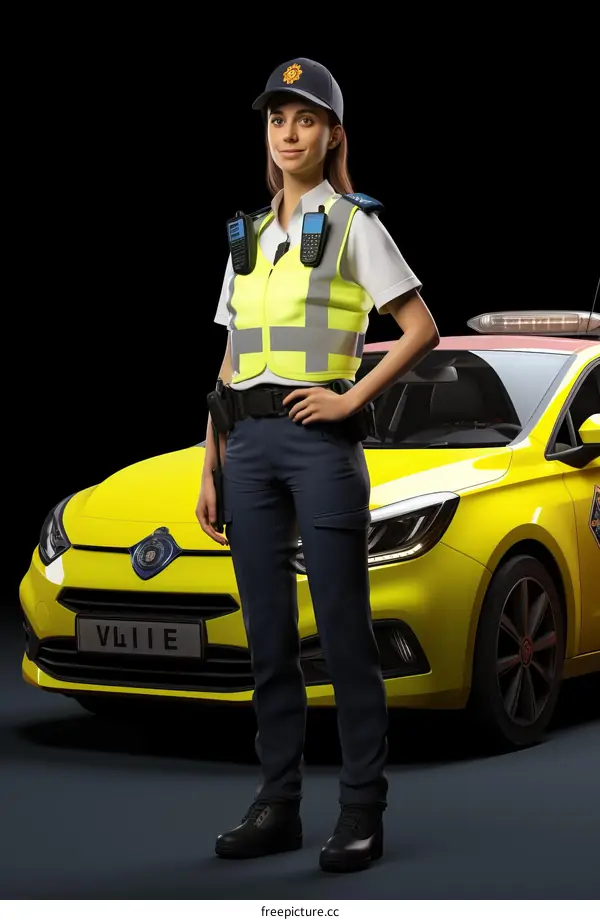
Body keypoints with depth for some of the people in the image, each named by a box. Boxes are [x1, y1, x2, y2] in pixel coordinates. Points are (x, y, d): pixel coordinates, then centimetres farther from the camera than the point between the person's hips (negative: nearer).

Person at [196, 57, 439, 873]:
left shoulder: (353, 224, 1)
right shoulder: (249, 235, 17)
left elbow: (422, 330, -5)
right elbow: (230, 363, 17)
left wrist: (353, 398, -12)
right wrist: (210, 468, 12)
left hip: (320, 441, -6)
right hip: (250, 442, 6)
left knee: (344, 634, -5)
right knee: (268, 636, 7)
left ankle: (362, 811, 0)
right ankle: (278, 806, 13)